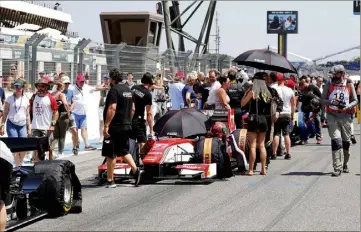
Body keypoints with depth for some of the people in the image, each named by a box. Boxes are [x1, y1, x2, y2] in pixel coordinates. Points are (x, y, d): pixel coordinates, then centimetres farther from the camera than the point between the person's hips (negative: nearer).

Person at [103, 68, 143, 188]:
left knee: (111, 154, -1)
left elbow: (112, 108, -23)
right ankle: (136, 170, 2)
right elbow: (133, 109, 19)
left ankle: (110, 180, 1)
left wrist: (106, 126, -23)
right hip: (126, 126, 8)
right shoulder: (128, 89, 13)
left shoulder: (114, 89, -14)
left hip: (115, 127, -8)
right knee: (124, 151, 18)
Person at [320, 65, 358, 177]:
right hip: (332, 116, -2)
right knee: (336, 141, -13)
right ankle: (337, 168, -16)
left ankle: (344, 164, 30)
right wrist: (332, 102, -15)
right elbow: (322, 100, 4)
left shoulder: (349, 85, 5)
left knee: (346, 141, 11)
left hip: (345, 116, 2)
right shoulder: (329, 85, 4)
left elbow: (355, 100, 5)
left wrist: (347, 106, -14)